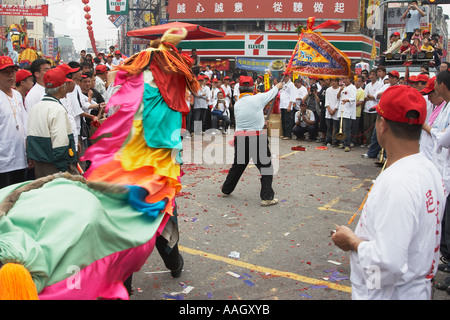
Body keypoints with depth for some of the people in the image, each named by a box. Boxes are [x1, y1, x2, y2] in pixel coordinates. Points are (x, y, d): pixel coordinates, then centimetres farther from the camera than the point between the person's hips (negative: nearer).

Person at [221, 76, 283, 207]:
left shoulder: (237, 104, 6)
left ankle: (226, 190, 34)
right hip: (256, 138, -5)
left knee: (237, 165, 21)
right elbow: (271, 93, 10)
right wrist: (278, 86, 31)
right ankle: (267, 197, 2)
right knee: (266, 166, 5)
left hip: (239, 137, 5)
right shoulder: (257, 98, -7)